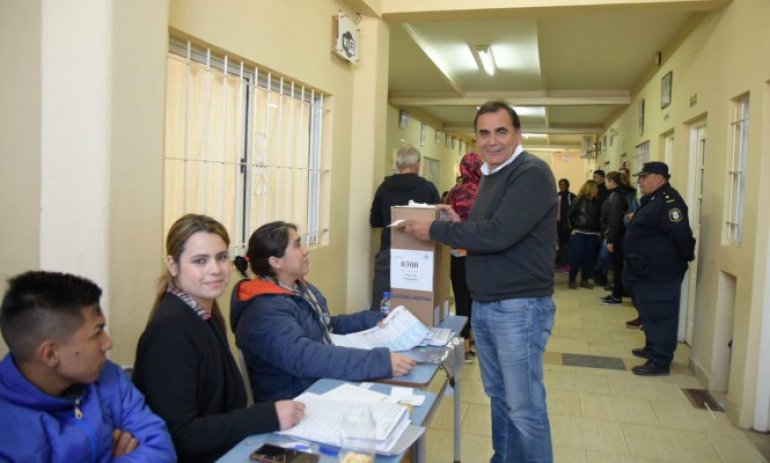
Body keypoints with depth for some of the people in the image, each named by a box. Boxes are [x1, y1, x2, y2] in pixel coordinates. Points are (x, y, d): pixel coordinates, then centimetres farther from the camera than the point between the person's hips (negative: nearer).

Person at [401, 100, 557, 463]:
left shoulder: (532, 173, -15)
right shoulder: (490, 175, 14)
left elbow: (498, 234, -27)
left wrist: (435, 230, -18)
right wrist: (459, 223, 2)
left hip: (519, 307, -8)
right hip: (483, 305, 9)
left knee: (524, 406, 1)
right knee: (499, 396, 19)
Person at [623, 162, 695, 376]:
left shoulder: (668, 201, -19)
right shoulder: (652, 200, 16)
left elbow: (681, 234, -24)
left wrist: (687, 257, -13)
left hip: (660, 273, -11)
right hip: (648, 271, 11)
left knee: (660, 316, -4)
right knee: (650, 313, 21)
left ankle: (660, 361, 3)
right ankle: (652, 348, 35)